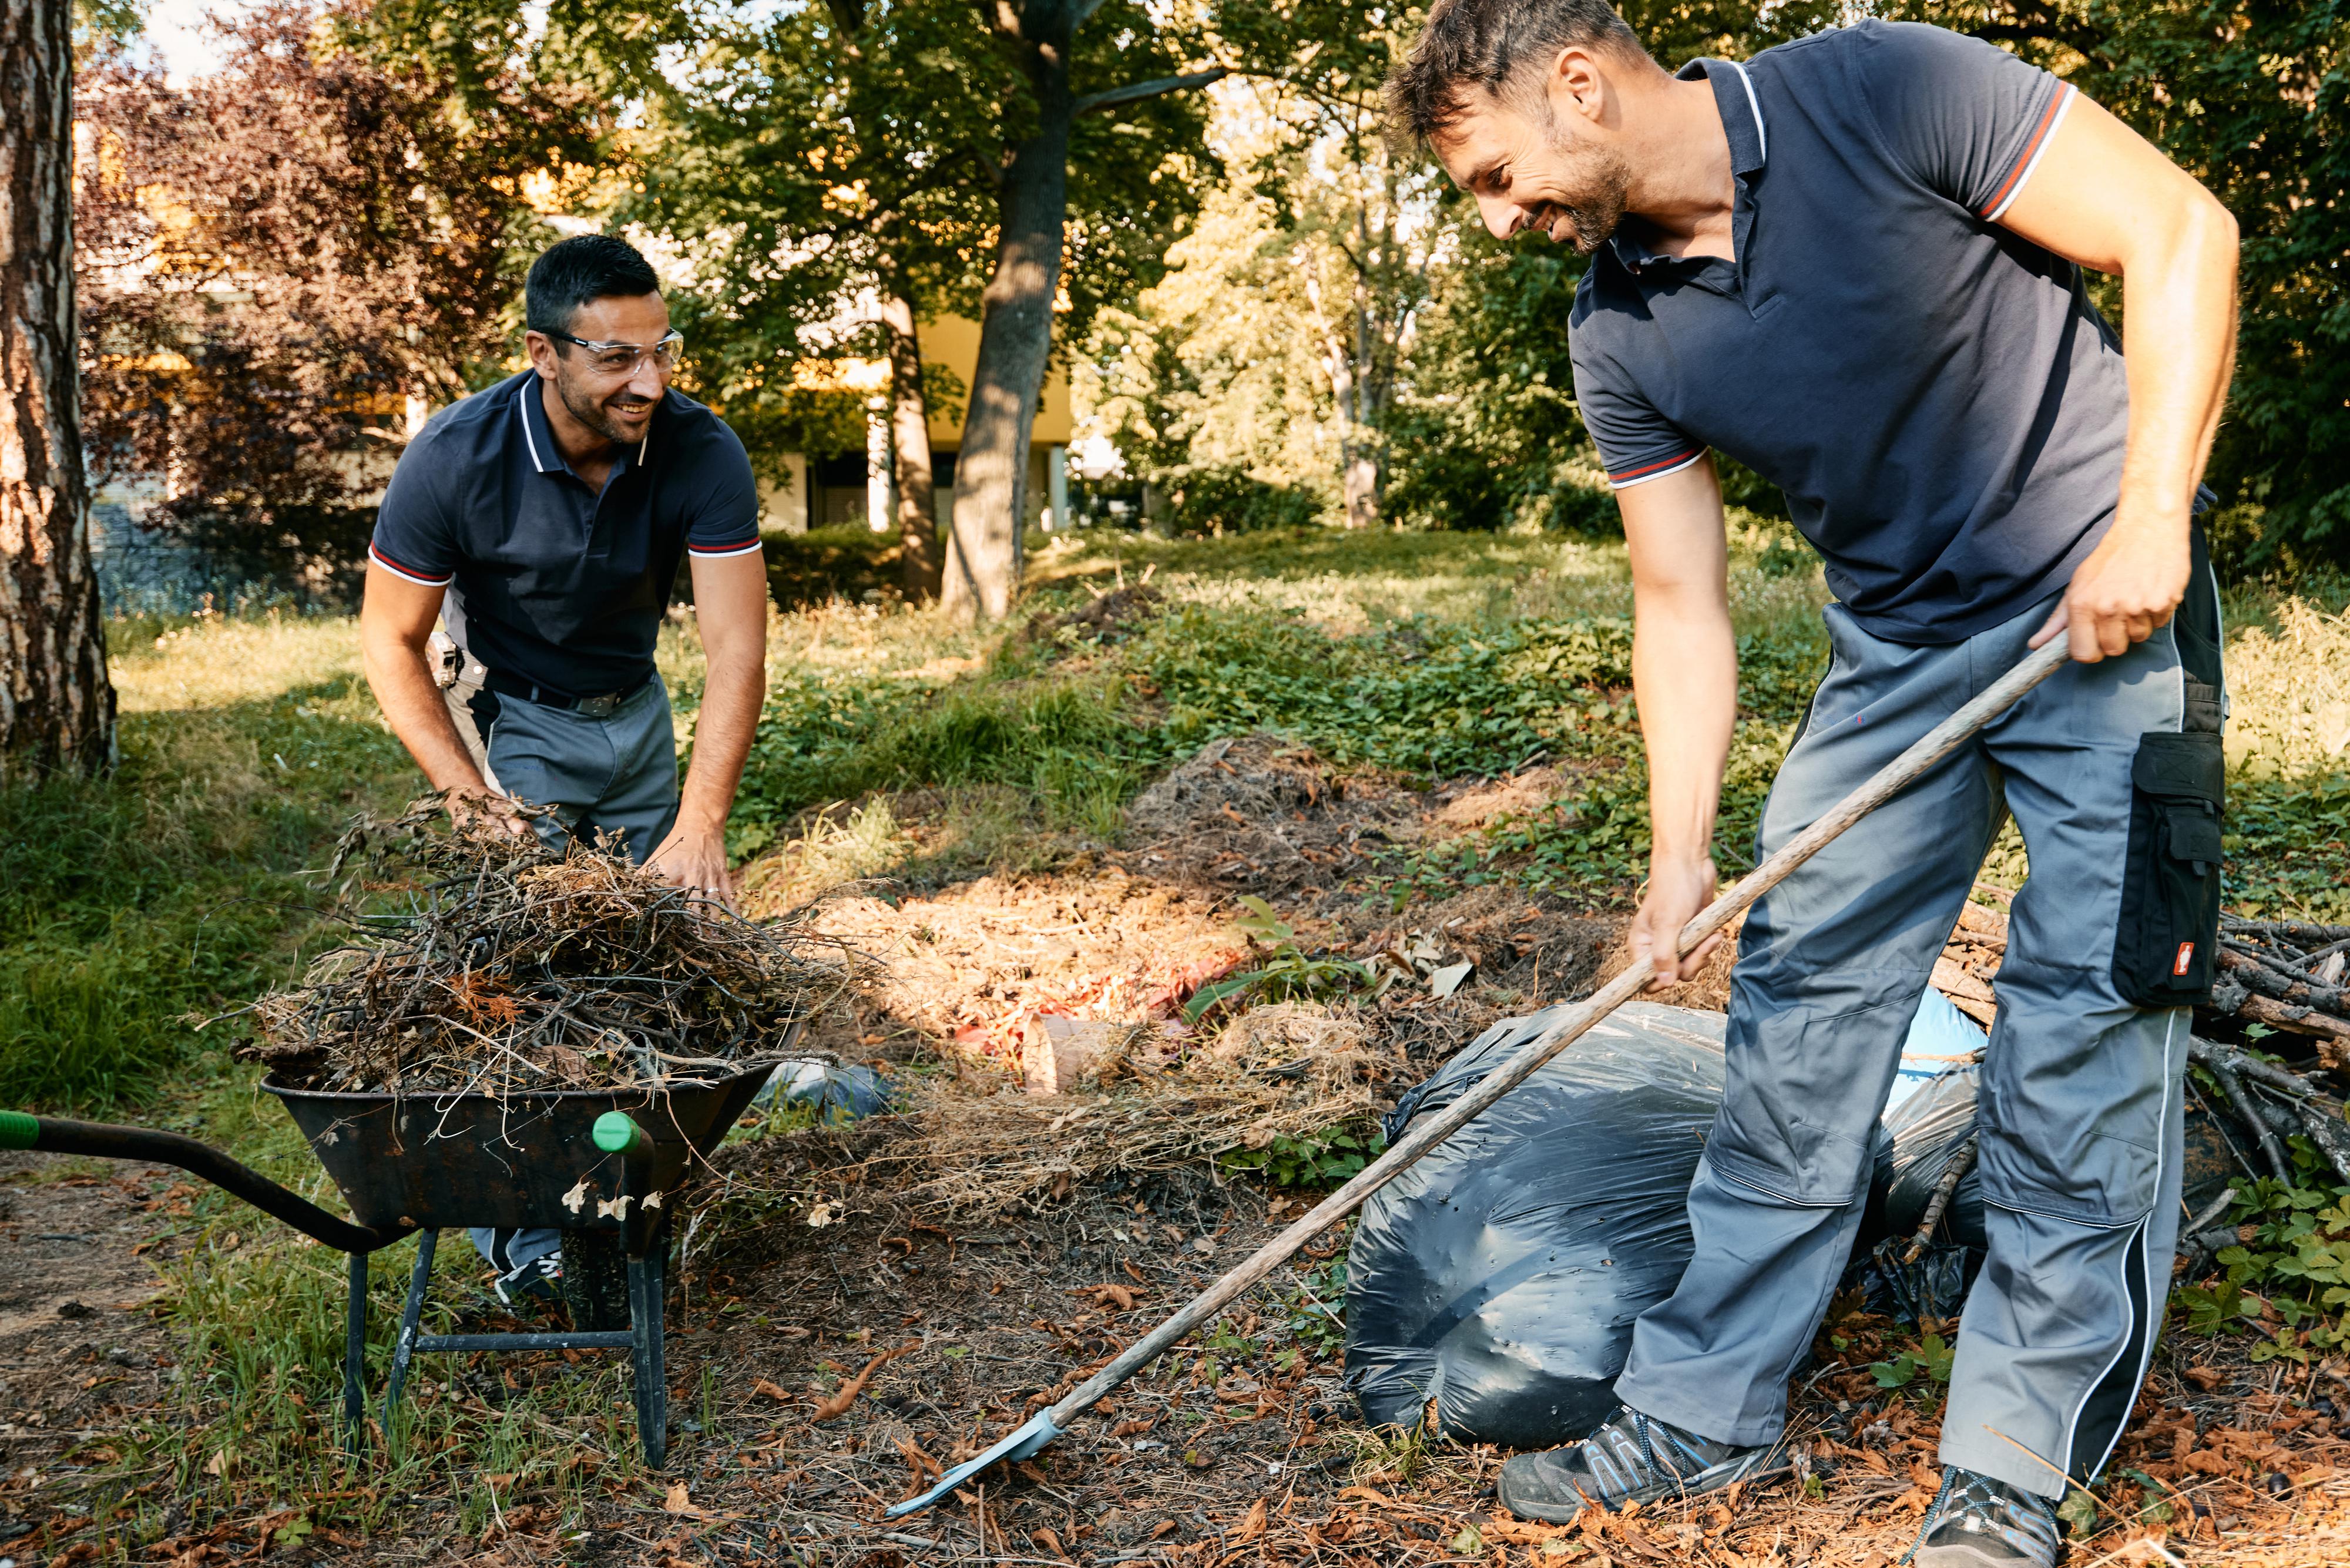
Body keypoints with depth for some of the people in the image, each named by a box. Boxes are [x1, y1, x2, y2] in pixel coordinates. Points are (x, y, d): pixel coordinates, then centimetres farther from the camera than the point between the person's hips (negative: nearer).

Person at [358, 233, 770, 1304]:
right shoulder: (457, 458, -27)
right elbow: (390, 640, -16)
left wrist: (698, 828, -36)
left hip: (634, 710, 3)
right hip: (509, 714, -3)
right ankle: (526, 1239, 2)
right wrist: (469, 797, -27)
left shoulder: (701, 452, -23)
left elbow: (735, 647, -27)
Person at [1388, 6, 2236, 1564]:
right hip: (1895, 649, 5)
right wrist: (1680, 852, -7)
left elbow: (2182, 229, -15)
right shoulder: (1622, 337, -4)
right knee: (1801, 998, 3)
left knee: (2088, 1007, -6)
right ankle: (1706, 1408, 15)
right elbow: (1681, 604, -1)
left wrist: (2151, 518, -23)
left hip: (2104, 611, -5)